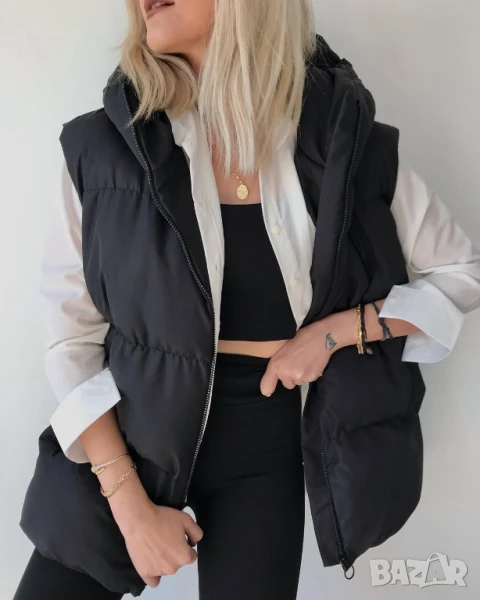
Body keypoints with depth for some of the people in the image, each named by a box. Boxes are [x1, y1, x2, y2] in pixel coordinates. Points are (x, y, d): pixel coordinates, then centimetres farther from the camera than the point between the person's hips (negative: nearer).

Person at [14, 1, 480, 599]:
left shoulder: (352, 148, -11)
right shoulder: (104, 147, -12)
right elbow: (71, 337, -8)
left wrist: (335, 330, -13)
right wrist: (131, 506, -10)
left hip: (267, 442, 0)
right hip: (131, 433, 1)